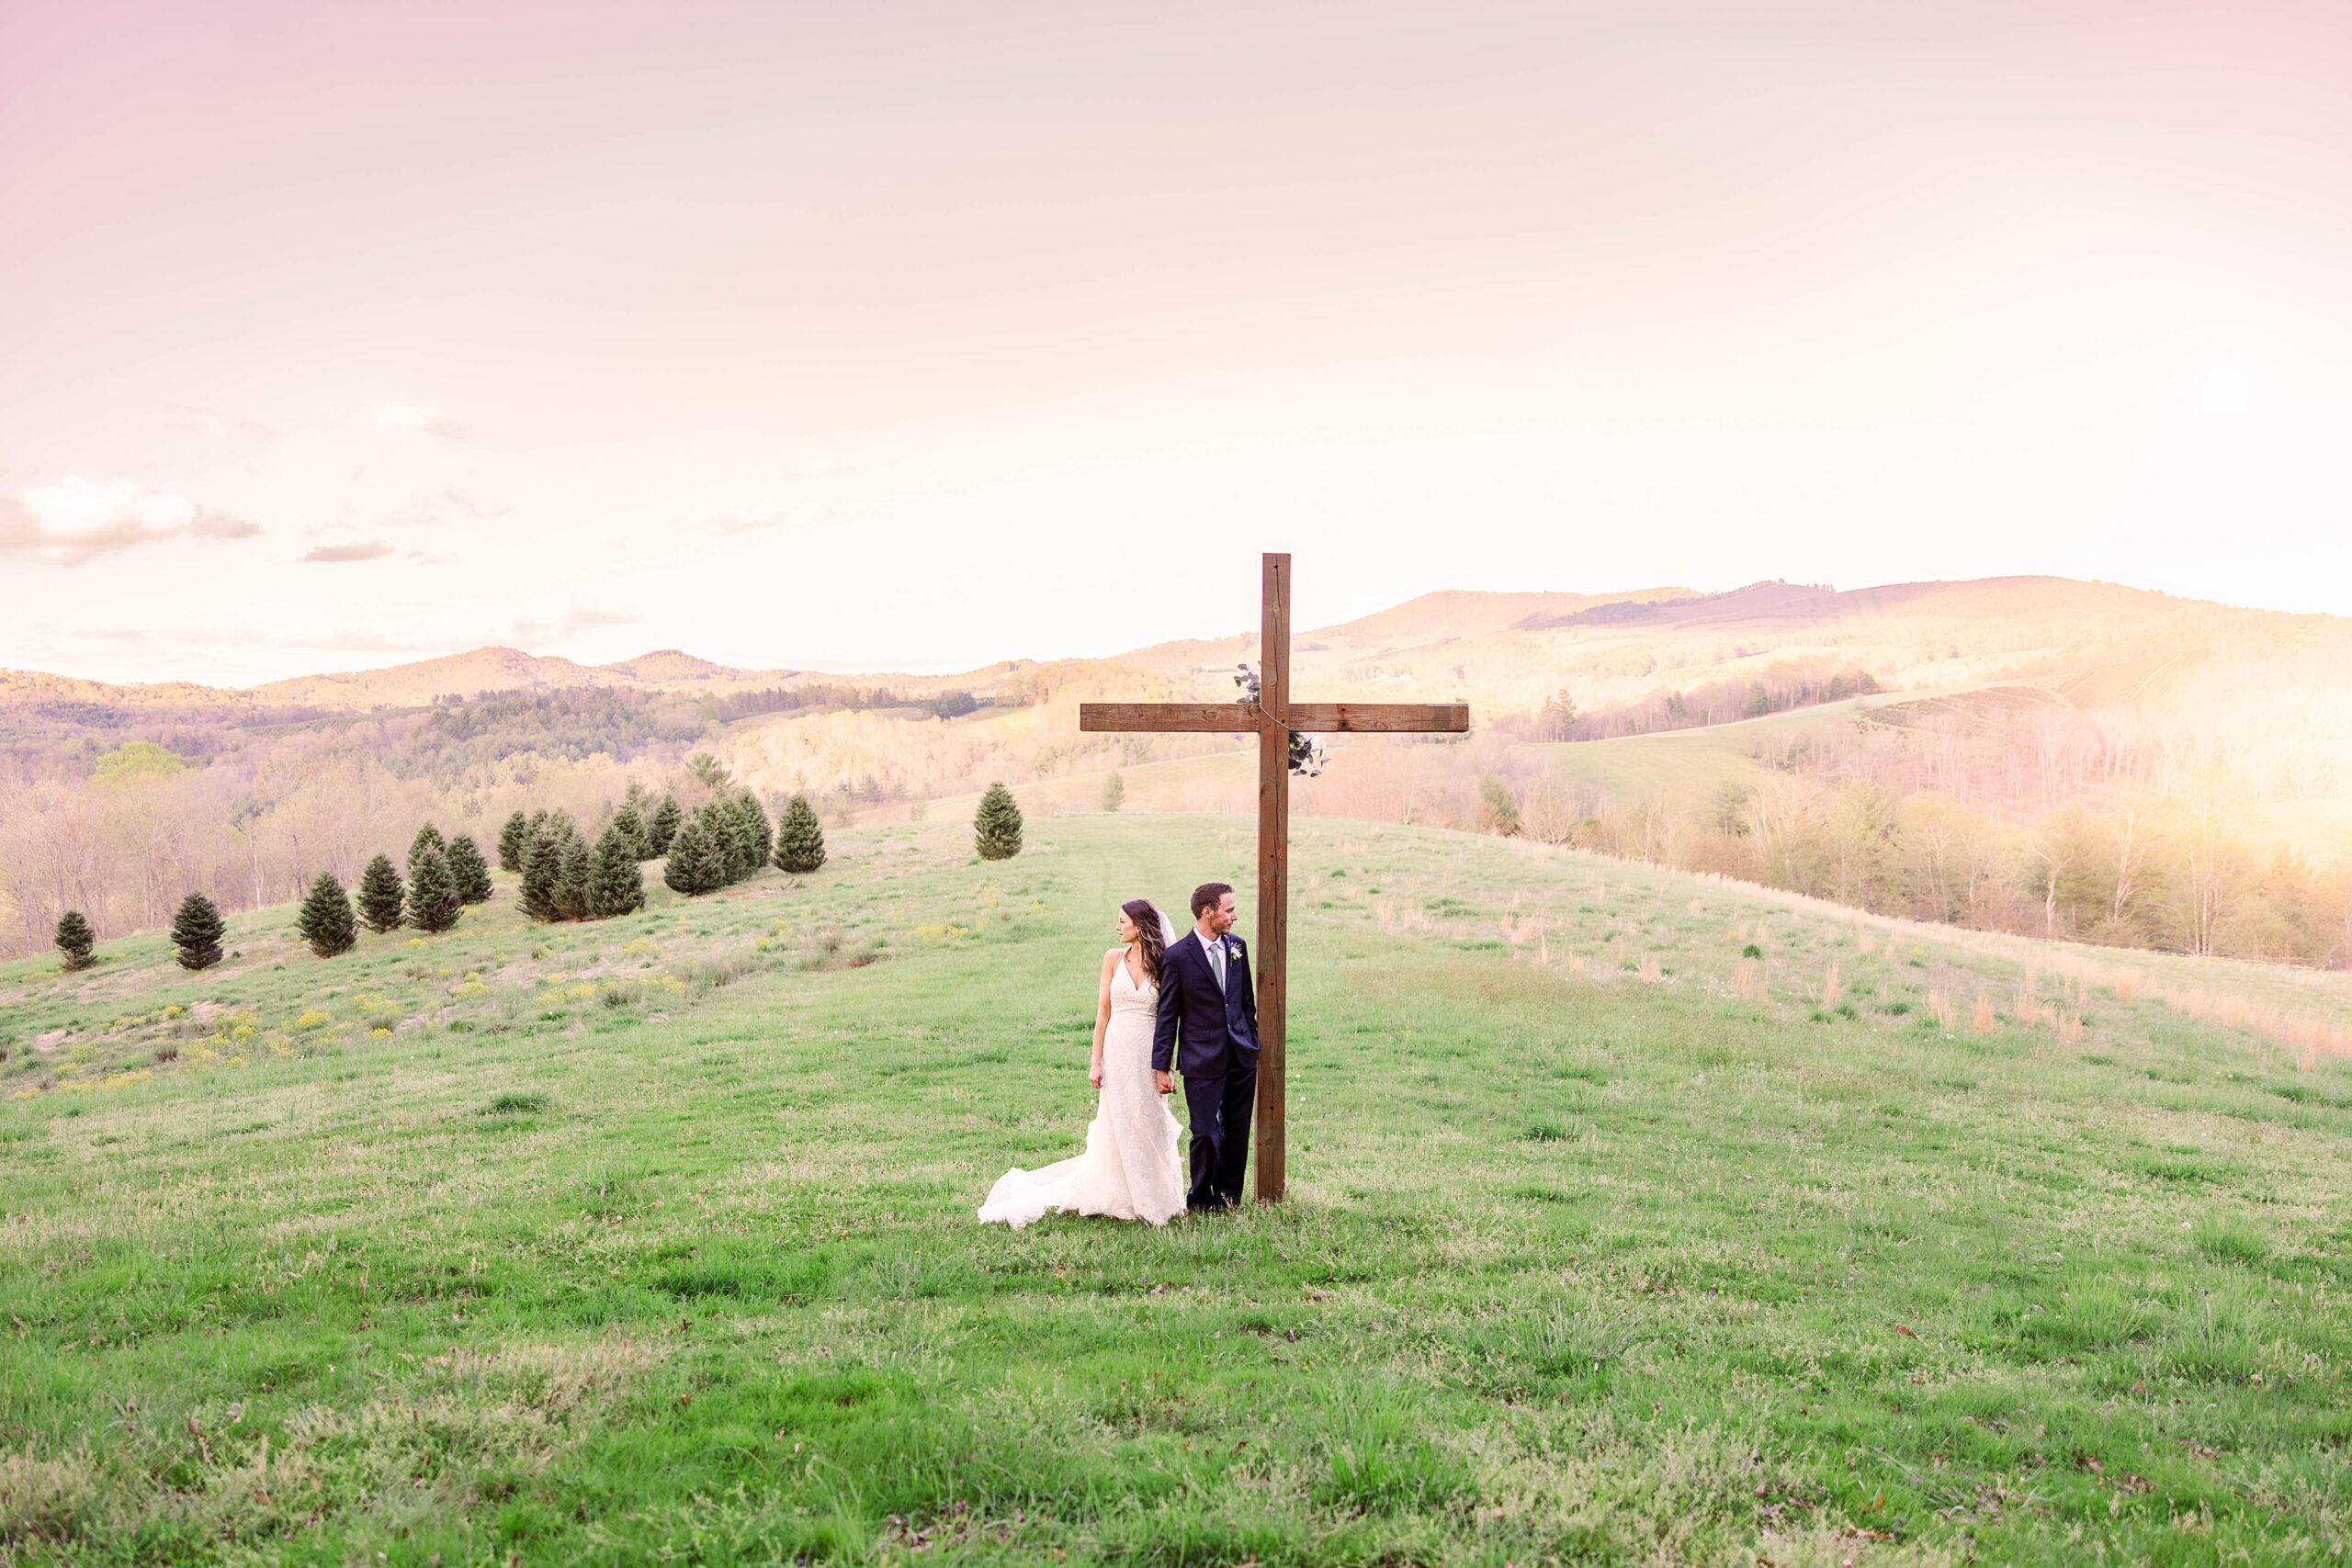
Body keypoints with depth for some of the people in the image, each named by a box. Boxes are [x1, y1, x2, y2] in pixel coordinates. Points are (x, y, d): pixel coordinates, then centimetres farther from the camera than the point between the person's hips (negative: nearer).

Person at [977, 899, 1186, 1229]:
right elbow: (1103, 1013, 3)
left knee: (1151, 1126, 4)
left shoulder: (1164, 964, 1)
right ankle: (1123, 1199, 16)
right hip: (1118, 1050, 0)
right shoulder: (1114, 959, 3)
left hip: (1150, 1053, 0)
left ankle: (1154, 1198, 17)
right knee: (1119, 1128, 4)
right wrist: (1096, 1063, -3)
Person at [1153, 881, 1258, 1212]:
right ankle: (1200, 1202, 17)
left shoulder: (1237, 946, 8)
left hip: (1242, 1057, 5)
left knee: (1237, 1133, 10)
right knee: (1206, 1135, -3)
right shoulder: (1178, 955, -9)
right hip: (1202, 1061, -5)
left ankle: (1229, 1197, 25)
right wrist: (1161, 1067, -8)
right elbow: (1167, 1016, -7)